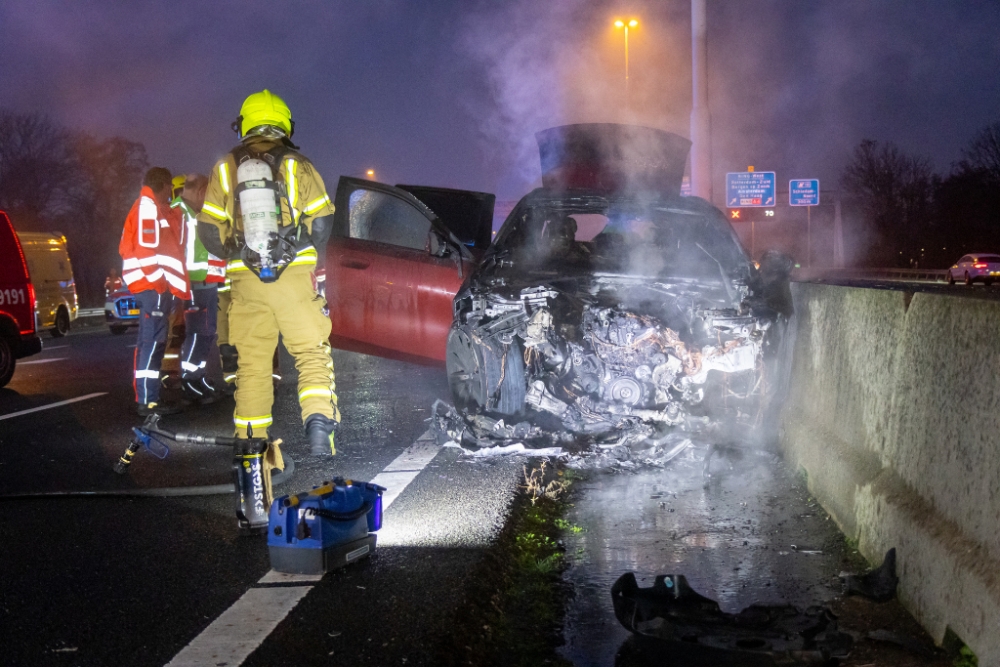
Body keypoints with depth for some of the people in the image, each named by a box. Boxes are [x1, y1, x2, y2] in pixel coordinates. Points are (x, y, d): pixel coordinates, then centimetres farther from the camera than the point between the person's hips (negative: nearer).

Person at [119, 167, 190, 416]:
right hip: (153, 286, -10)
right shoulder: (148, 207, -7)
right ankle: (147, 401, -13)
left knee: (154, 342, 12)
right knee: (152, 341, -12)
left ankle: (149, 398, 17)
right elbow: (146, 247, -17)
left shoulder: (157, 209, 24)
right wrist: (157, 280, -17)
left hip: (158, 286, 10)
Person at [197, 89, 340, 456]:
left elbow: (209, 231, 6)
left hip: (246, 282, 2)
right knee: (312, 352, 2)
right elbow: (322, 221, -2)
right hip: (296, 275, -2)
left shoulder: (225, 168, 8)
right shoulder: (297, 164, 2)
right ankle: (319, 425, -16)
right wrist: (312, 259, 14)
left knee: (251, 361, 9)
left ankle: (250, 442, 11)